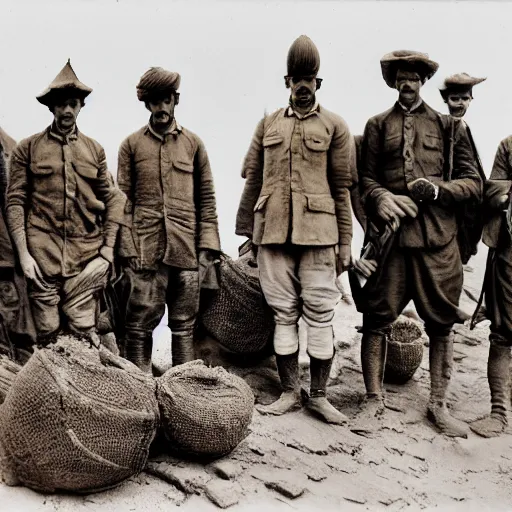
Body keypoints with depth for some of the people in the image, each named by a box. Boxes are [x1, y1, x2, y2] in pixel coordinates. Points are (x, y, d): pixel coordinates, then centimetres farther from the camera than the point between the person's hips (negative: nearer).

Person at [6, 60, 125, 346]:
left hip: (86, 257, 1)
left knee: (85, 335, 1)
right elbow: (15, 202, 2)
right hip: (42, 257, -1)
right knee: (47, 335, 5)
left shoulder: (95, 150, 11)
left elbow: (113, 200, 11)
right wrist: (23, 253, -6)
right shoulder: (28, 148, 5)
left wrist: (108, 248, 2)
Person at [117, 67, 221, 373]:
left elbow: (207, 198, 10)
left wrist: (207, 247, 1)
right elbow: (123, 200, 4)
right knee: (140, 327, 1)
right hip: (145, 249, -1)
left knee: (185, 327, 7)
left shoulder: (193, 143, 11)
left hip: (187, 249, 1)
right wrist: (127, 249, -5)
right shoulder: (131, 145, 8)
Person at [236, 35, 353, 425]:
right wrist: (246, 231, 9)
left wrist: (345, 243, -1)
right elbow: (252, 180, 13)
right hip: (273, 233, 2)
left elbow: (343, 187, 3)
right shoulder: (268, 125, 13)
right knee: (284, 314, 7)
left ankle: (319, 395, 14)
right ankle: (290, 392, 18)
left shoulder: (335, 126, 5)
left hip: (318, 233, -2)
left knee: (320, 314, 1)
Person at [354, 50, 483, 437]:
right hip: (390, 234, 0)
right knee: (377, 319, -2)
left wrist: (438, 190, -8)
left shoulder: (448, 126, 15)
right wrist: (382, 199, -13)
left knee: (441, 323, 4)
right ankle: (374, 402, 11)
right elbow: (365, 177, 9)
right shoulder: (378, 126, 15)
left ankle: (439, 404, 18)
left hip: (438, 237, 1)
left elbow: (474, 182, 10)